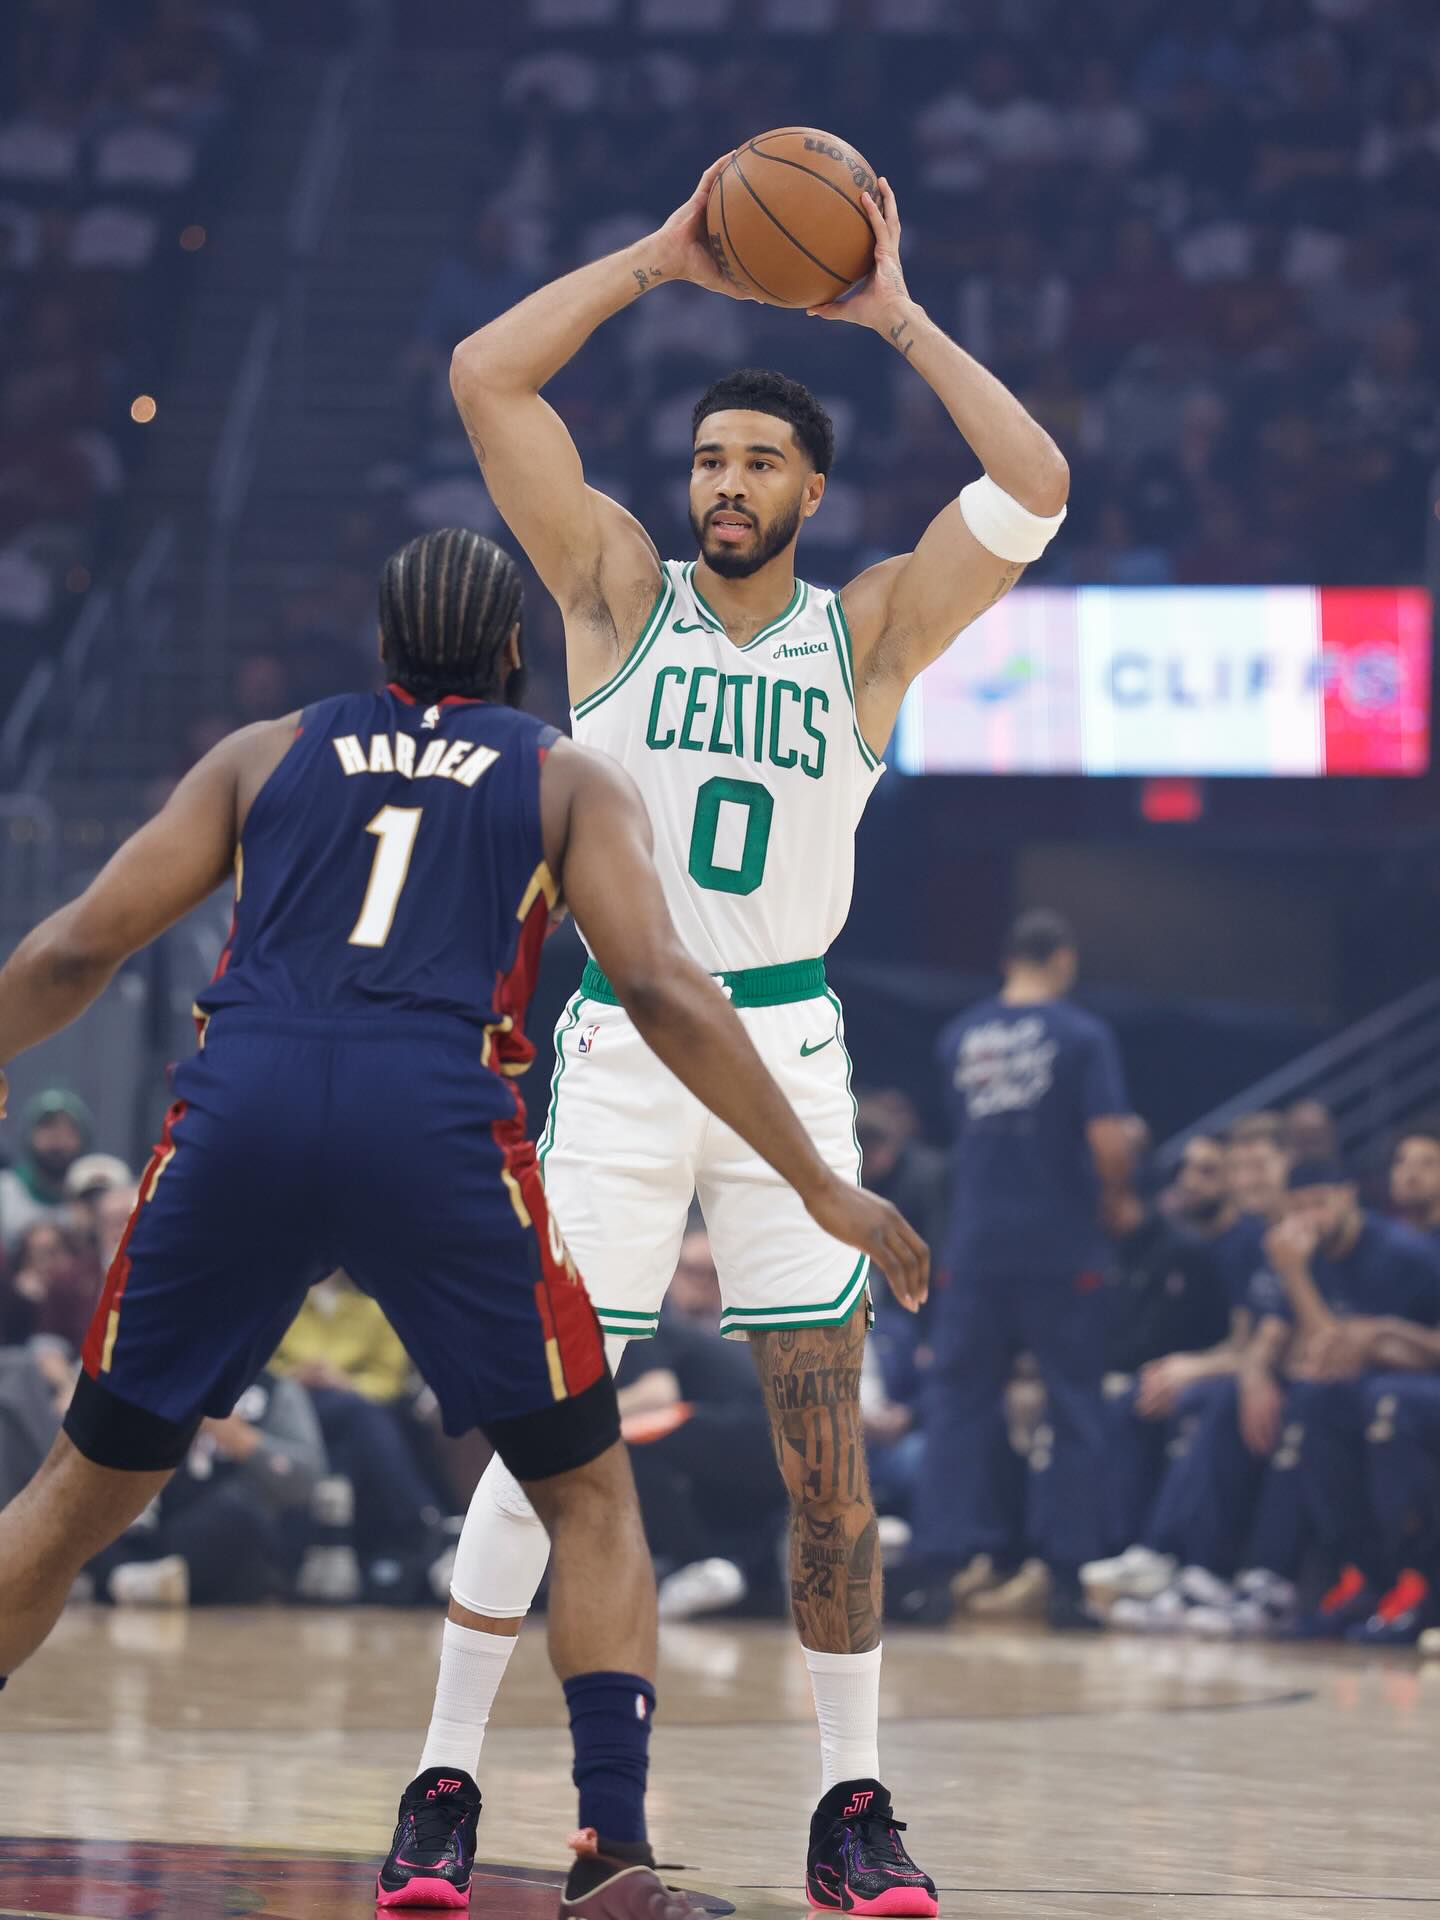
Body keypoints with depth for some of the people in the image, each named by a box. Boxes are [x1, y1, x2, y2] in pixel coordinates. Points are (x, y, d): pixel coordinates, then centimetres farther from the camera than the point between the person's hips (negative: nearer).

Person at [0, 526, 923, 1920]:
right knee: (591, 1500, 13)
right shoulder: (570, 782, 19)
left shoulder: (264, 754, 25)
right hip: (434, 1121, -2)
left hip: (241, 1106, 2)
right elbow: (654, 988, 4)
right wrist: (821, 1188, 6)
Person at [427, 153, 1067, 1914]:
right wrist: (661, 262, -3)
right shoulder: (618, 591, 4)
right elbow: (484, 379, -5)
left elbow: (1034, 488, -8)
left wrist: (895, 316, -4)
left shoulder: (868, 632, 5)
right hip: (619, 1052, -1)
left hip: (789, 1056, 1)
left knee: (827, 1456, 1)